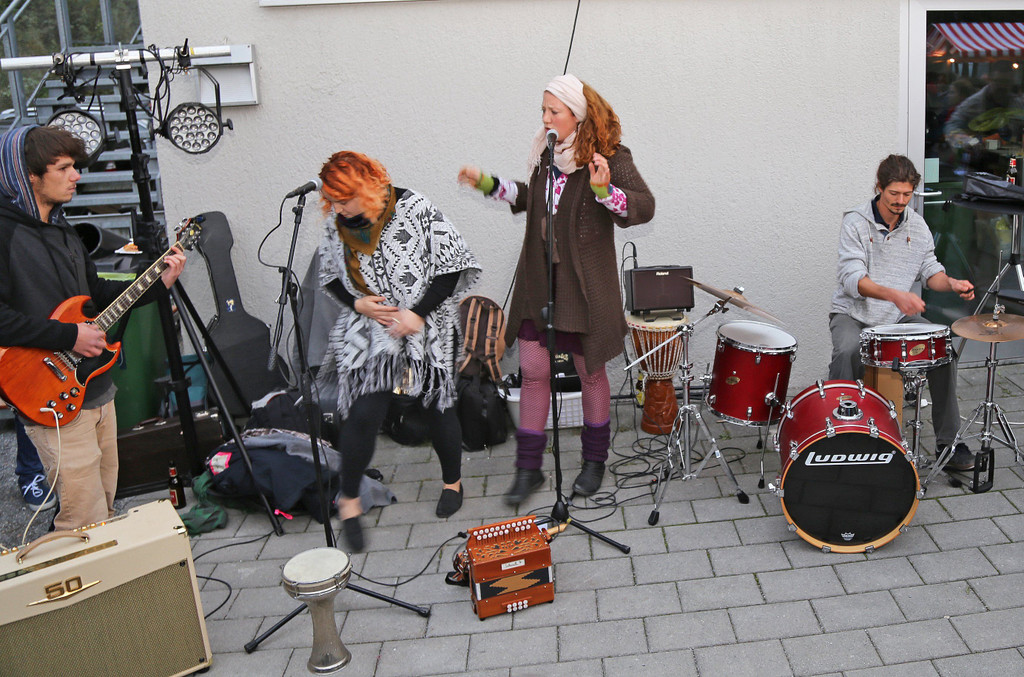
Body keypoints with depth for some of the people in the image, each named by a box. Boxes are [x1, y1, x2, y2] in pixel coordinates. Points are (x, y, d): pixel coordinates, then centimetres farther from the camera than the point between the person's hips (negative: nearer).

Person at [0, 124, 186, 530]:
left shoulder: (61, 231, 15)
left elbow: (97, 293, 22)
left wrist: (159, 283, 11)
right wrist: (68, 336, -22)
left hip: (95, 387, 9)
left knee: (105, 502, 20)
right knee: (86, 520, -4)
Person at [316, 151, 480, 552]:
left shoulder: (414, 209, -12)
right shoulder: (336, 224, 1)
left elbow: (451, 267, -10)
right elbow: (330, 279, 13)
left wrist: (418, 313, -16)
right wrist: (358, 303, -7)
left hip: (426, 328, -2)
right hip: (369, 333, 2)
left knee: (437, 406, 9)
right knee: (362, 413, -10)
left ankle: (452, 481, 34)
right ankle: (349, 501, 8)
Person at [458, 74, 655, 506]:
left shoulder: (610, 157, -9)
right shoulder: (546, 153, 10)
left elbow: (644, 207, -16)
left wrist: (604, 190, -32)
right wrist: (489, 184, 18)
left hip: (584, 284, -5)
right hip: (537, 280, 6)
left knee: (590, 372, 9)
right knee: (533, 371, 6)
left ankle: (594, 461, 29)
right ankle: (528, 468, 17)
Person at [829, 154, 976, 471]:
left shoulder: (917, 225, 4)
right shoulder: (856, 222, -12)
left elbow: (930, 271, 7)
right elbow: (851, 279, -23)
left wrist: (952, 283, -17)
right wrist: (895, 295, -38)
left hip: (900, 316, 5)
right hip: (854, 314, -4)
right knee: (848, 352, -35)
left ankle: (948, 441, -3)